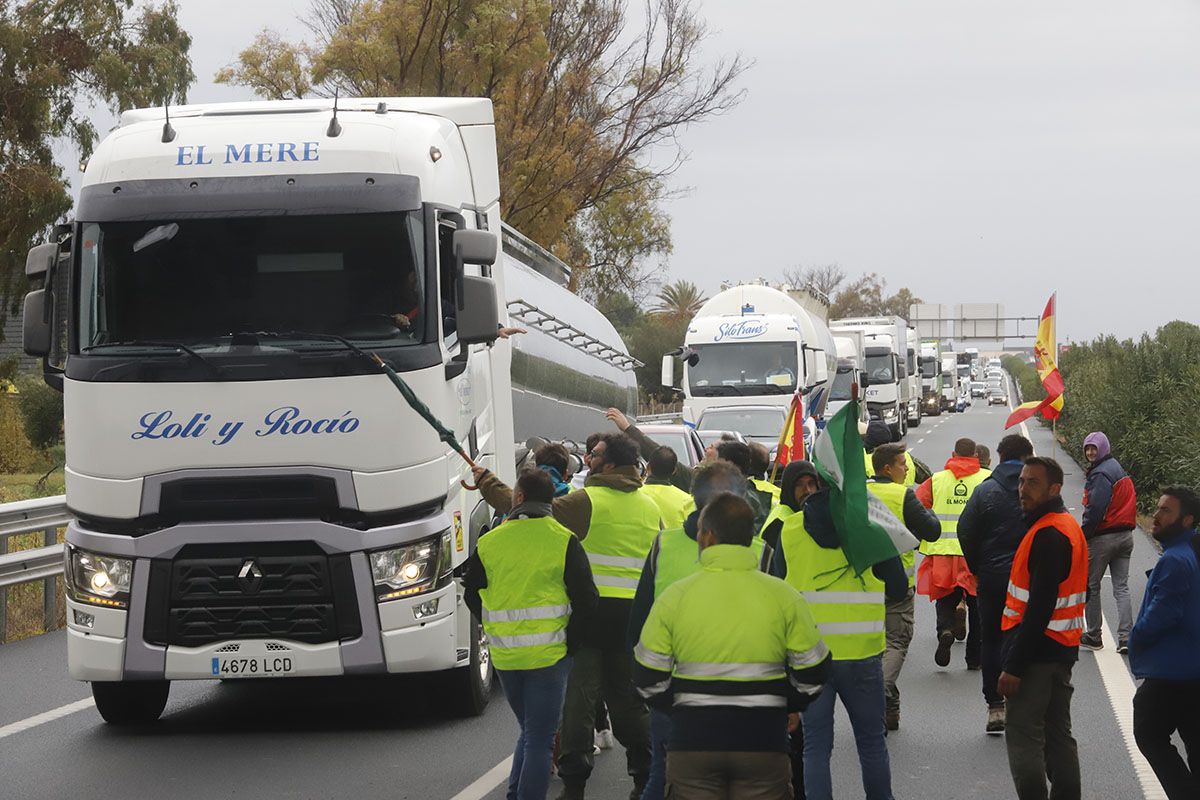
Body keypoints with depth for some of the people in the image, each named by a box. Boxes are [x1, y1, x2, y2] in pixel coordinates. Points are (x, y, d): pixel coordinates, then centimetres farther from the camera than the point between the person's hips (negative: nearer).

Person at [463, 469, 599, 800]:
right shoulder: (563, 540, -6)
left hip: (504, 657, 3)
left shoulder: (489, 542, 2)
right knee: (539, 738, 1)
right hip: (548, 654, -3)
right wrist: (571, 641, 2)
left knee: (529, 731, 21)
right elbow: (586, 599, -9)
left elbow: (471, 594, 11)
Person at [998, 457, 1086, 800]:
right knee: (1058, 736, 14)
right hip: (1063, 648, 10)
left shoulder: (1048, 535, -19)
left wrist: (1014, 665, -22)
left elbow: (1039, 608, -23)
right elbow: (1081, 593, 21)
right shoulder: (1069, 526, 14)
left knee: (1023, 735, -7)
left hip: (1038, 648, -10)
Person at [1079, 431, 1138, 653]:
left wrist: (1083, 535, -15)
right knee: (1121, 587, 5)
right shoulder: (1119, 469, 15)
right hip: (1125, 535, 9)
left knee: (1091, 586, 4)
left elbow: (1095, 509, -21)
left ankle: (1093, 636, 8)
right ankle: (1125, 638, -3)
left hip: (1103, 535, -8)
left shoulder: (1101, 474, -15)